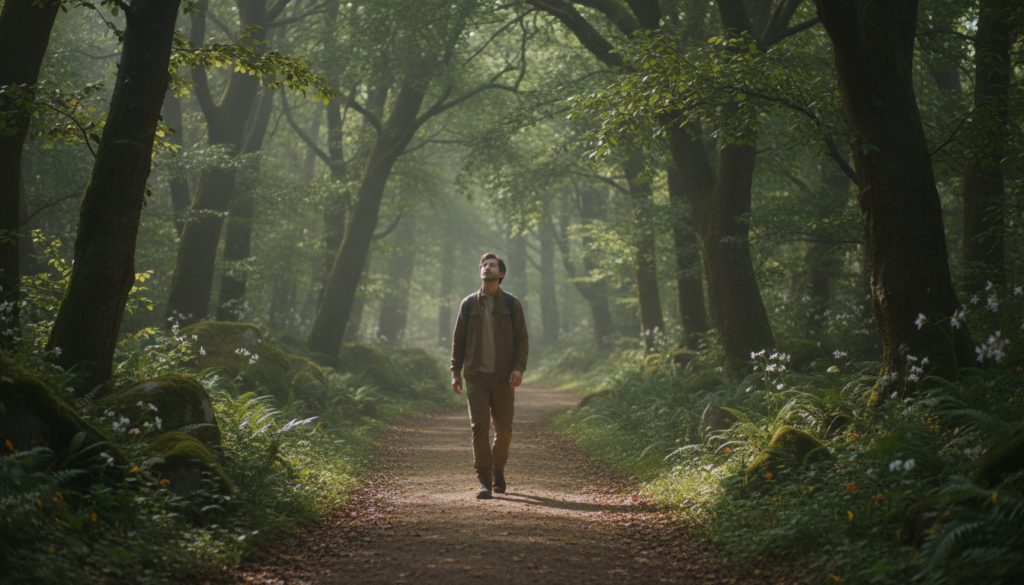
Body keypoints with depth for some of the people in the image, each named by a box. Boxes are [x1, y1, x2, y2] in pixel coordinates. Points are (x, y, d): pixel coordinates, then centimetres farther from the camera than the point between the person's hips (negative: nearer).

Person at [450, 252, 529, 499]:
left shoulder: (512, 304, 5)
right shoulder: (468, 304, 8)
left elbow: (522, 338, 4)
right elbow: (458, 339, 10)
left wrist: (519, 367, -10)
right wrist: (455, 371, 3)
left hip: (503, 377, 0)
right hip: (476, 375, 0)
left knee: (504, 428, 5)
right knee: (479, 427, -8)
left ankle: (499, 471, 28)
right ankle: (484, 480, -3)